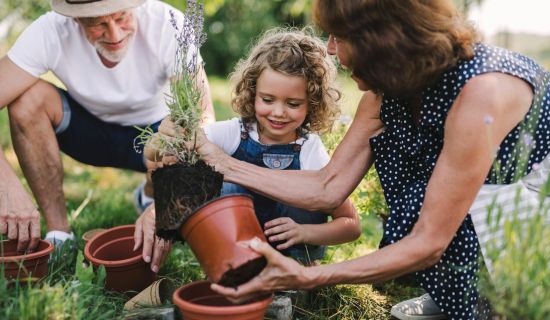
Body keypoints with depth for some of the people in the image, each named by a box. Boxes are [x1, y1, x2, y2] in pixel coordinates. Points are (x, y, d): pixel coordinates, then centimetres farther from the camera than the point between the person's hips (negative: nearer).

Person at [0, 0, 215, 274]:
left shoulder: (166, 23, -29)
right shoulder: (50, 33, -26)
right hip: (88, 127, 1)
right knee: (28, 96, -27)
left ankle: (149, 196, 7)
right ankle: (59, 235, -15)